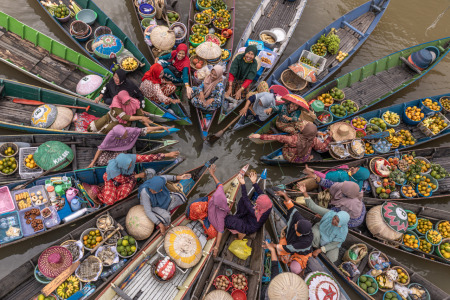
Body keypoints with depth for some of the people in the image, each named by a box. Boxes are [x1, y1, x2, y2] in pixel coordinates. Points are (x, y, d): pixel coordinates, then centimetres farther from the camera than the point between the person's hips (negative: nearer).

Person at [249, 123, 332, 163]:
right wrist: (329, 138, 6)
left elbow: (277, 137, -38)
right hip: (304, 160, 3)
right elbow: (323, 147, -8)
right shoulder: (314, 141, -28)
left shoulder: (294, 139, -38)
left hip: (290, 158, -3)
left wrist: (260, 136, -36)